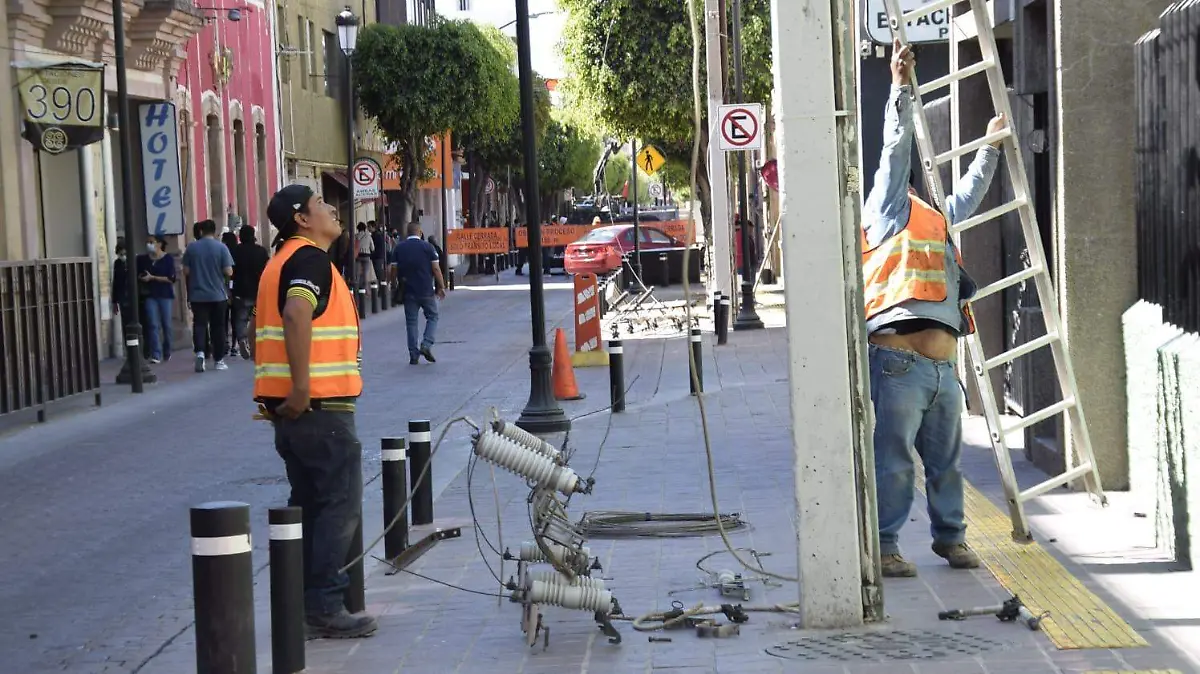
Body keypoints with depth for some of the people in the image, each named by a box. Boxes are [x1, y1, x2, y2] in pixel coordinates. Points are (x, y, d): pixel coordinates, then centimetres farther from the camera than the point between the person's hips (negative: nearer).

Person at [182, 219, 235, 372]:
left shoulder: (191, 248, -1)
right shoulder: (221, 247, -6)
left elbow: (186, 271, 1)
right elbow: (228, 272, -10)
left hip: (198, 295, 1)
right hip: (218, 295, -1)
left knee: (199, 324, 2)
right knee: (218, 326, 8)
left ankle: (200, 351, -22)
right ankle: (219, 360, 13)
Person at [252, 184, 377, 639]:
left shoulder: (282, 260, 18)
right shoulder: (310, 258, -12)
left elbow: (260, 321, 24)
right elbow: (297, 316, -28)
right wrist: (301, 387, -29)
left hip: (291, 407, 10)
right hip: (319, 404, -10)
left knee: (309, 504, 14)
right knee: (341, 506, -5)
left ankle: (302, 604, 17)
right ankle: (324, 607, -6)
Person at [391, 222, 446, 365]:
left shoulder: (399, 248, 3)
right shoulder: (427, 246, -4)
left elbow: (394, 270, 2)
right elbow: (436, 269, -5)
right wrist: (441, 287, 3)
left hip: (408, 291, 2)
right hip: (426, 291, -2)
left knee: (411, 322, 6)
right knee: (432, 317, 13)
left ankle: (413, 355, 4)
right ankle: (426, 345, -4)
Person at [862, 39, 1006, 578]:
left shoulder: (936, 221, 28)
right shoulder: (889, 213, 6)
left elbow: (969, 194, 42)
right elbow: (895, 151, -2)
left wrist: (990, 146, 46)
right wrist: (901, 88, -6)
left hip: (941, 365, 8)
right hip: (898, 361, -8)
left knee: (946, 459, 13)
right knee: (893, 459, -5)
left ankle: (950, 537, 25)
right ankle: (884, 546, 1)